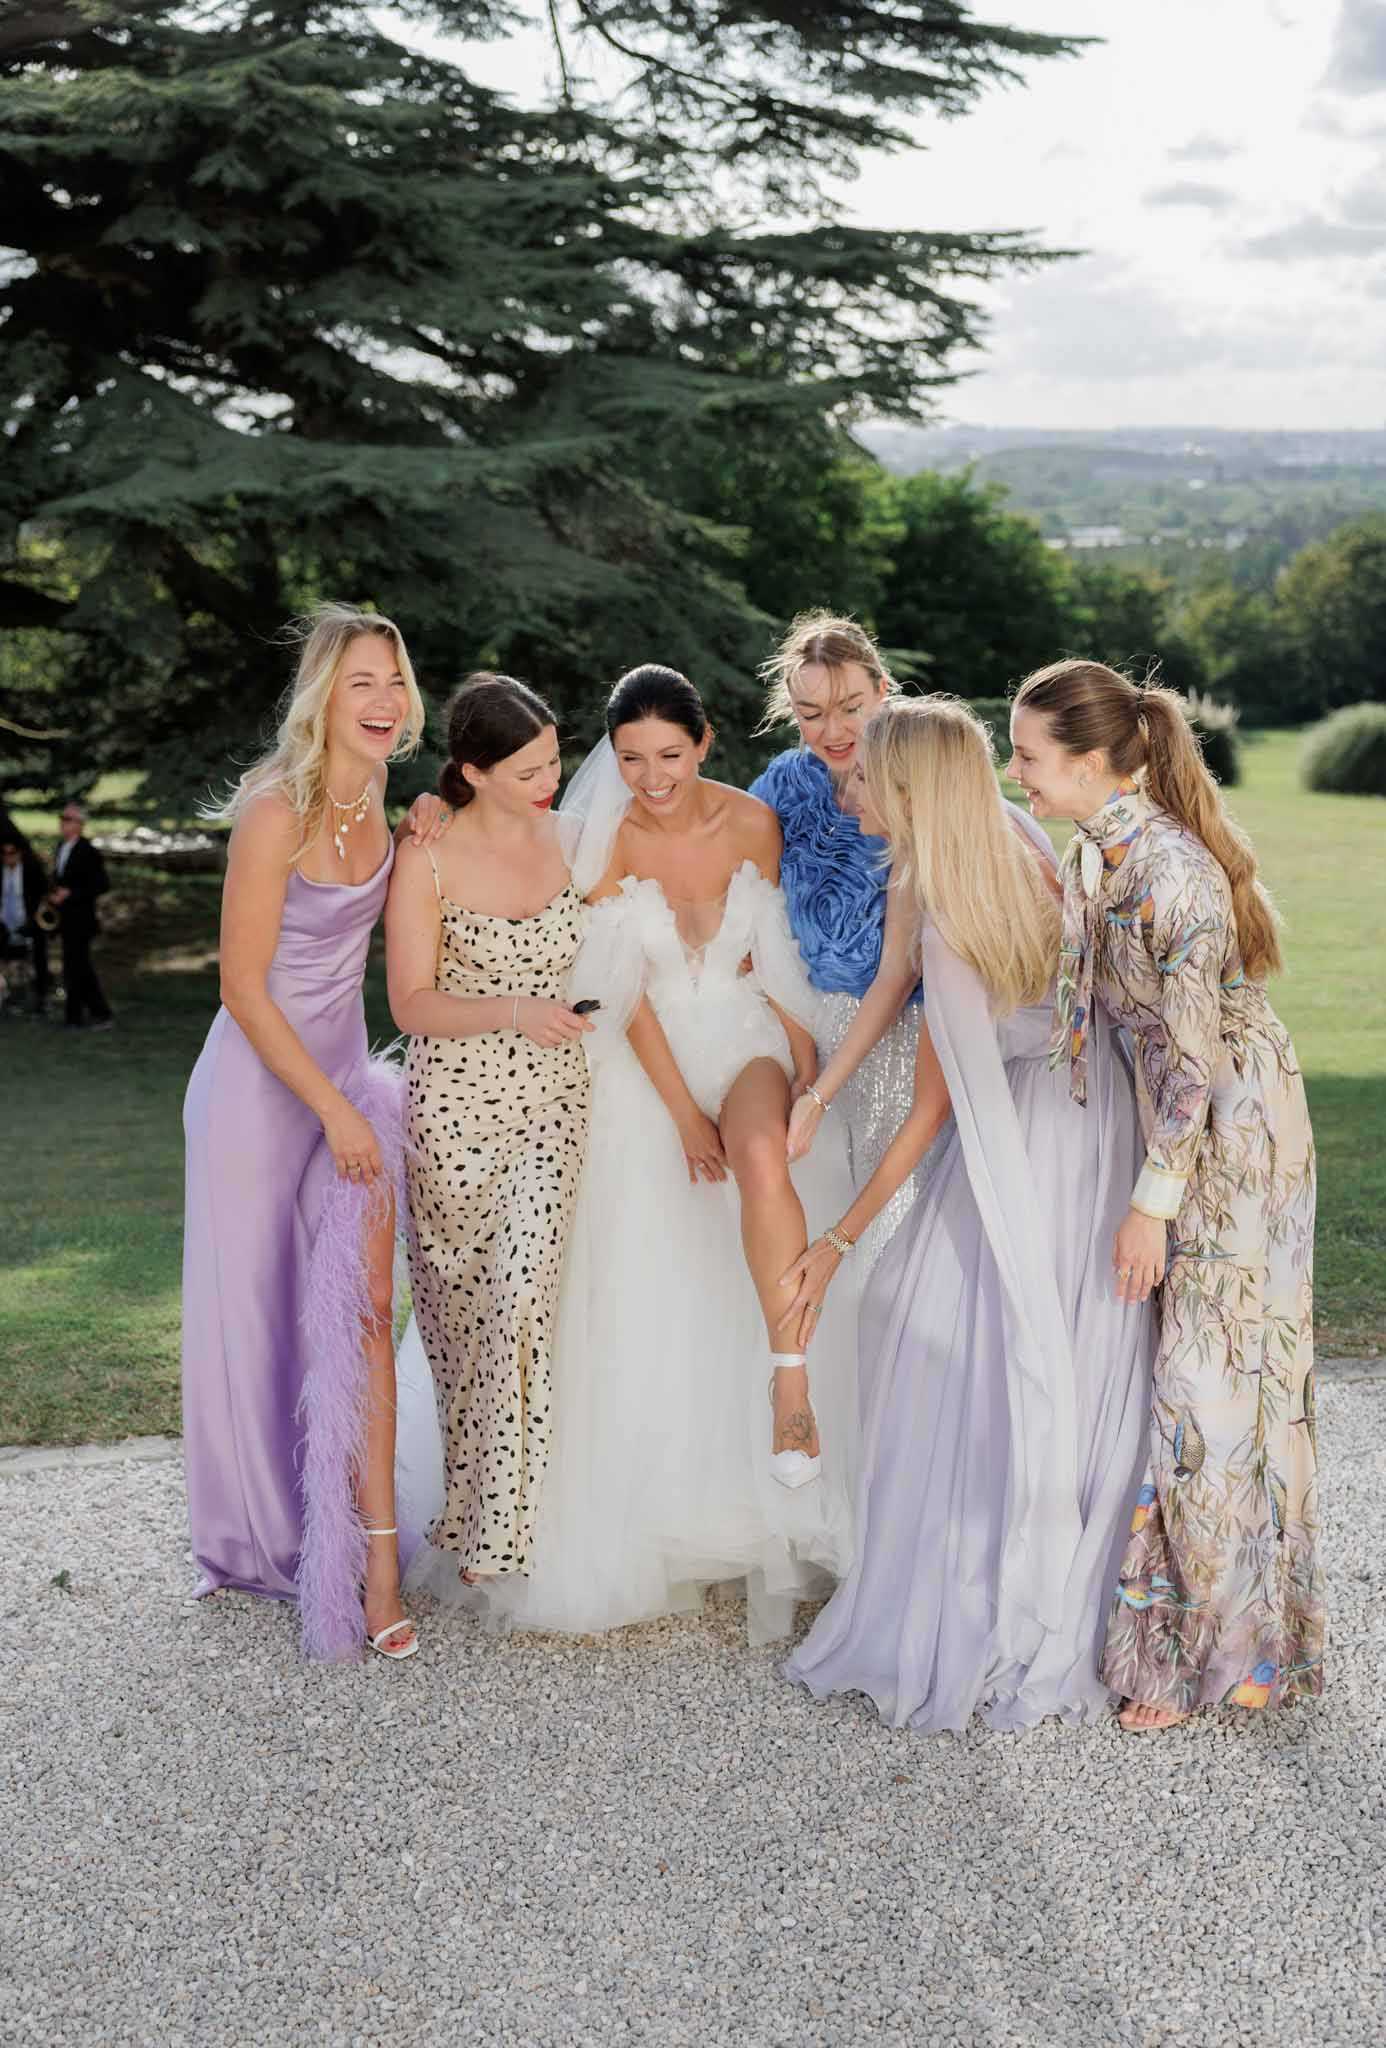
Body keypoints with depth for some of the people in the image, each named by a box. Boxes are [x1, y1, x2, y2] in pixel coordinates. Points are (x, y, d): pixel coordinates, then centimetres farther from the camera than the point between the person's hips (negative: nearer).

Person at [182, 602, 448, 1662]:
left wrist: (427, 848, 1)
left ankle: (374, 1553, 2)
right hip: (260, 1080, -6)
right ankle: (258, 1537, 29)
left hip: (345, 1071, 6)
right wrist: (332, 1109, -17)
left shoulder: (377, 804, 3)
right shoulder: (278, 811, -19)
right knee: (254, 1312, 9)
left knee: (361, 1308, -2)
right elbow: (243, 987, -18)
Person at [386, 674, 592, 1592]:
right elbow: (411, 1003, -9)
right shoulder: (427, 860, -7)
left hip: (554, 1104, 2)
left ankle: (499, 1524, -3)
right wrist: (510, 1011, -23)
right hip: (456, 1107, -1)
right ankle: (459, 1504, 27)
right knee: (459, 1307, 7)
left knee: (523, 1292, -11)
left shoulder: (572, 843, 3)